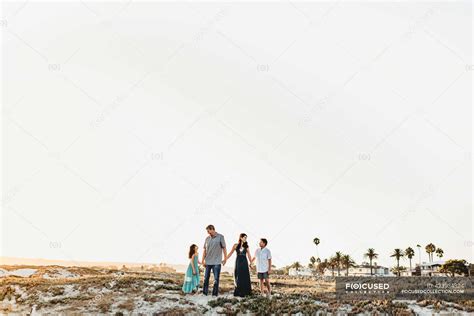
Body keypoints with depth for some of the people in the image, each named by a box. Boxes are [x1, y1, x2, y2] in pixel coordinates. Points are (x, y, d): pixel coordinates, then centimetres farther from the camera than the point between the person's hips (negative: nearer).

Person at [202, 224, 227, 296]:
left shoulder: (220, 237, -3)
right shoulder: (207, 238, 7)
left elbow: (224, 248, -2)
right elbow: (205, 250, 9)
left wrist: (225, 259, -3)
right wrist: (203, 260, 5)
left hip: (216, 262, -3)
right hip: (208, 262, 3)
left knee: (216, 279, 1)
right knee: (206, 278, 8)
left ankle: (215, 294, 9)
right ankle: (204, 292, 17)